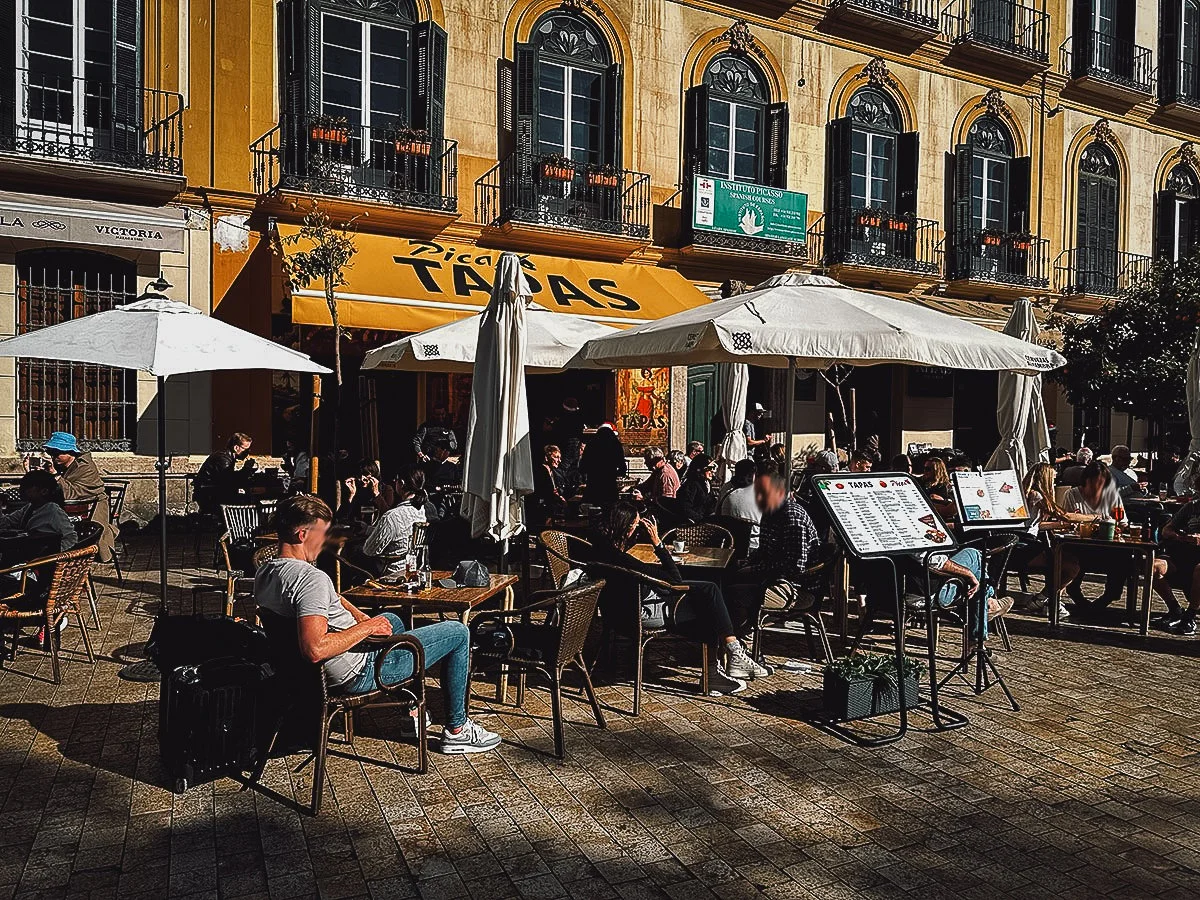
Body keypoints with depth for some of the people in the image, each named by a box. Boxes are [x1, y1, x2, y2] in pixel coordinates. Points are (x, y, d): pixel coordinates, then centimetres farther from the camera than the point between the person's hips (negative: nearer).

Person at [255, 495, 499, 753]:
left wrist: (359, 616, 5)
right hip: (357, 673, -10)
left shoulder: (264, 573, 1)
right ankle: (456, 730, 15)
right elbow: (315, 650, -38)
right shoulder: (312, 578, -29)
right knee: (457, 633, 2)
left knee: (392, 619, 37)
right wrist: (367, 627, -24)